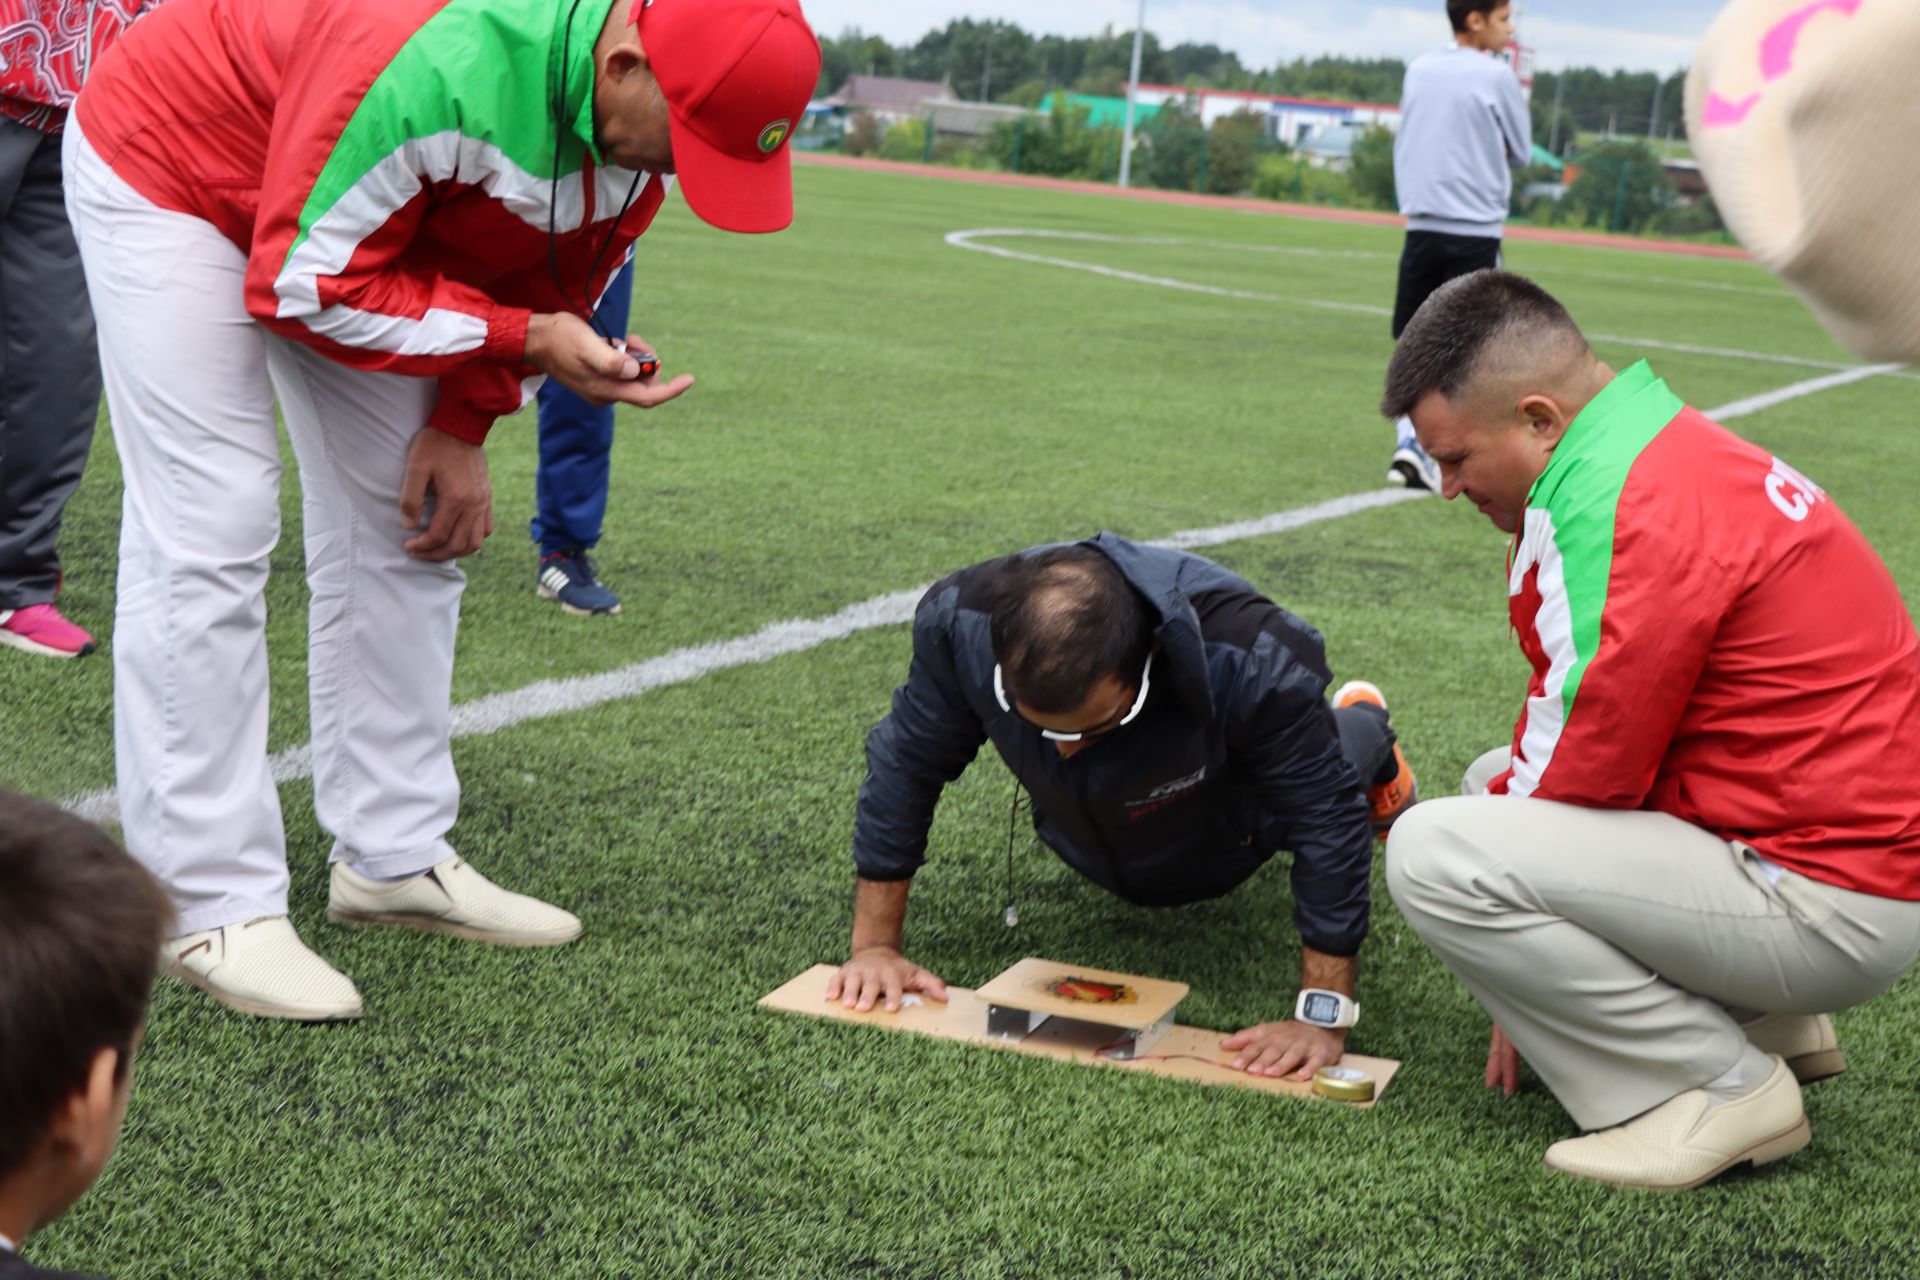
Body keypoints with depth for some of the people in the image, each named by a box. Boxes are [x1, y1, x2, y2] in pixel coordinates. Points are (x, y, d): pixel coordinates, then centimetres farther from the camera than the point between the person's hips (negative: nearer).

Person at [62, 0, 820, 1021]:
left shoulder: (652, 113, -16)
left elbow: (553, 276, 1)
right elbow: (308, 284, -32)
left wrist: (464, 424, -6)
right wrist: (529, 340, -34)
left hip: (362, 226, 8)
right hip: (171, 170, -8)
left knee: (400, 522, 5)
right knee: (208, 534, -14)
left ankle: (396, 859, 16)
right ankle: (214, 909, -9)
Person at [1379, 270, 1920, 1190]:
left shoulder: (1622, 505, -22)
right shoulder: (1669, 450, 11)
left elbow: (1592, 768, -19)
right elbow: (1568, 717, 13)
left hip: (1828, 912, -10)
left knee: (1432, 852, -17)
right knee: (1492, 785, 23)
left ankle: (1721, 1087, -7)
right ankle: (1766, 1022, 16)